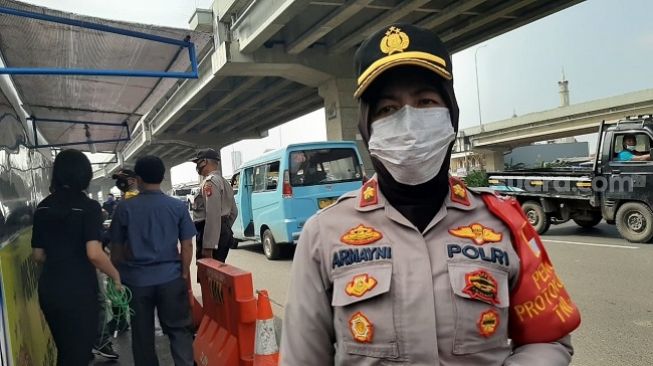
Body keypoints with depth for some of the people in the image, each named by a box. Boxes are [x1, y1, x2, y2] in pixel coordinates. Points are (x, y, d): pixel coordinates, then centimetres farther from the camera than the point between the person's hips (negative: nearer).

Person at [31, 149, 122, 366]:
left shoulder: (43, 208, 6)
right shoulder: (89, 207, -13)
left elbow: (38, 255, 11)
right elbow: (94, 254, -23)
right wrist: (116, 276, -8)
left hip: (48, 288, 6)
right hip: (78, 290, -6)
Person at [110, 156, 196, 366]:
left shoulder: (124, 208, -4)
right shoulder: (177, 206, -4)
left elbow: (116, 248, 4)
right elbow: (187, 245, -3)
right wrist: (184, 274, 8)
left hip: (137, 279, 1)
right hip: (170, 278, 0)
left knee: (142, 333, 14)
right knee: (179, 329, 9)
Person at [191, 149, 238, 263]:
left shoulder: (210, 182, -13)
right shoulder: (224, 182, 19)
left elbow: (213, 216, -23)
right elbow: (234, 212, 23)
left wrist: (208, 246, -25)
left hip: (212, 234, -10)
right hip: (224, 233, 10)